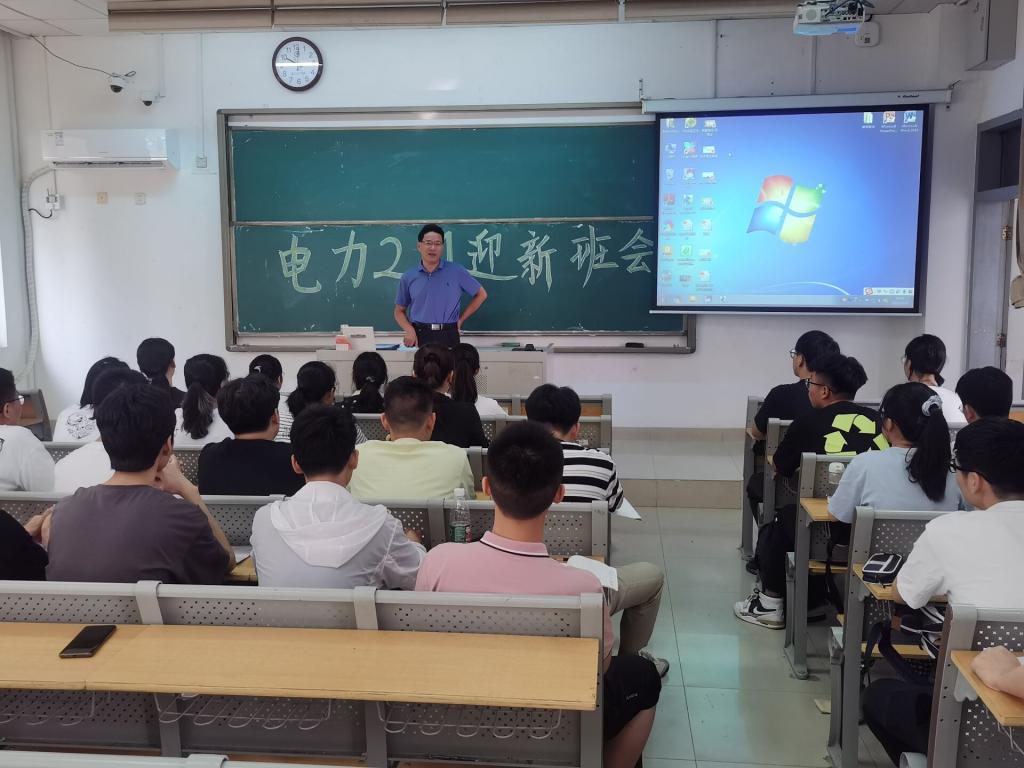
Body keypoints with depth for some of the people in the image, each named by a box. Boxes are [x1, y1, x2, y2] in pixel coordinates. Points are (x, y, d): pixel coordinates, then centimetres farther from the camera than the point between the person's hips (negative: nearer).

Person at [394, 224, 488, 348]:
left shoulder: (457, 271, 2)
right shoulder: (408, 277, 7)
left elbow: (481, 295, 12)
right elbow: (399, 311, 14)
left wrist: (461, 319, 7)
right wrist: (409, 330, -6)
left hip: (448, 336, -1)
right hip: (418, 336, 1)